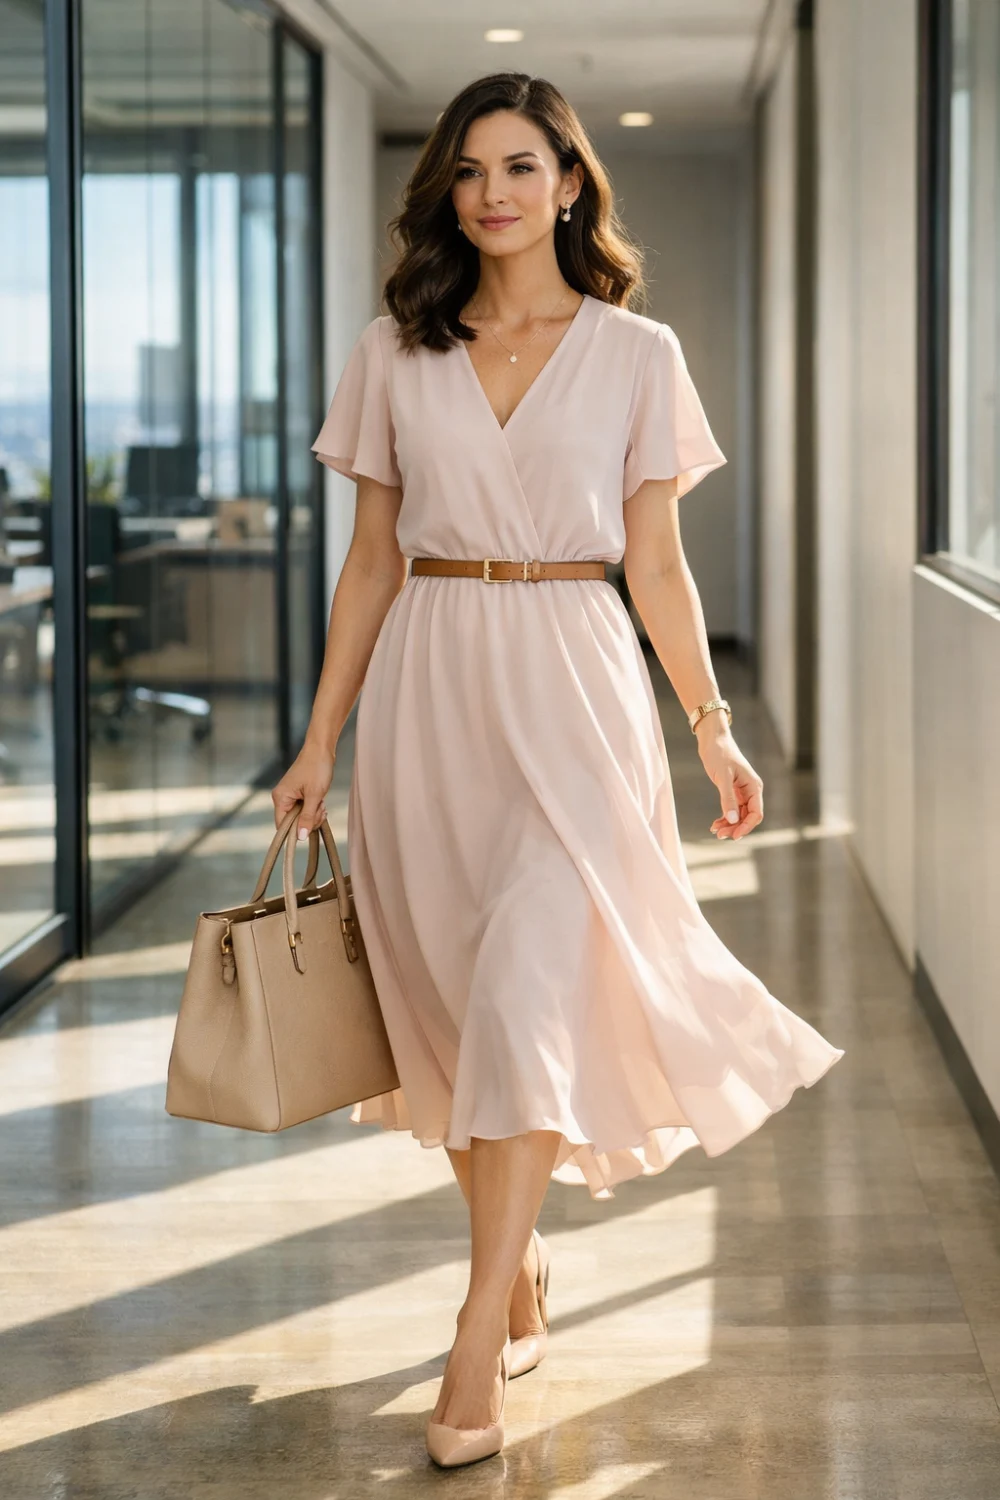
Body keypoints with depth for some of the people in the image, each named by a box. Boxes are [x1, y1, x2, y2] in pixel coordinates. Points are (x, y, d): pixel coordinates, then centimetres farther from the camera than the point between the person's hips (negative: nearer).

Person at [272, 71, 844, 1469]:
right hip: (430, 691, 3)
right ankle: (523, 1279, 25)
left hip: (572, 685, -2)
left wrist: (713, 727, 4)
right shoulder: (394, 355, 7)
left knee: (530, 991, -13)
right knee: (453, 998, 6)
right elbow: (371, 560, 10)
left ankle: (478, 1348, -11)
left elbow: (656, 564, 7)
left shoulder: (636, 354, 4)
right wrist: (321, 739, 7)